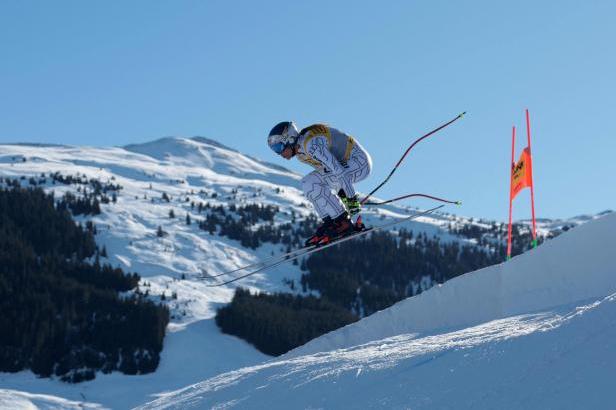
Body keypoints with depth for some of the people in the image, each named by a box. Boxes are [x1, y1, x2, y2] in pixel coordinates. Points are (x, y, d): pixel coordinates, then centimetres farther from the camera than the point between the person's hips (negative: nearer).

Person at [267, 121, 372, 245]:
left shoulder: (311, 144, -25)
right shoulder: (300, 152, 6)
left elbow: (339, 171, -28)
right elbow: (325, 168, 17)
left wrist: (351, 199, -26)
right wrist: (342, 194, 14)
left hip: (359, 162, -10)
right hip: (346, 163, 10)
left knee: (312, 184, -19)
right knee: (307, 183, 5)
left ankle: (343, 223, -15)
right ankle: (330, 222, 4)